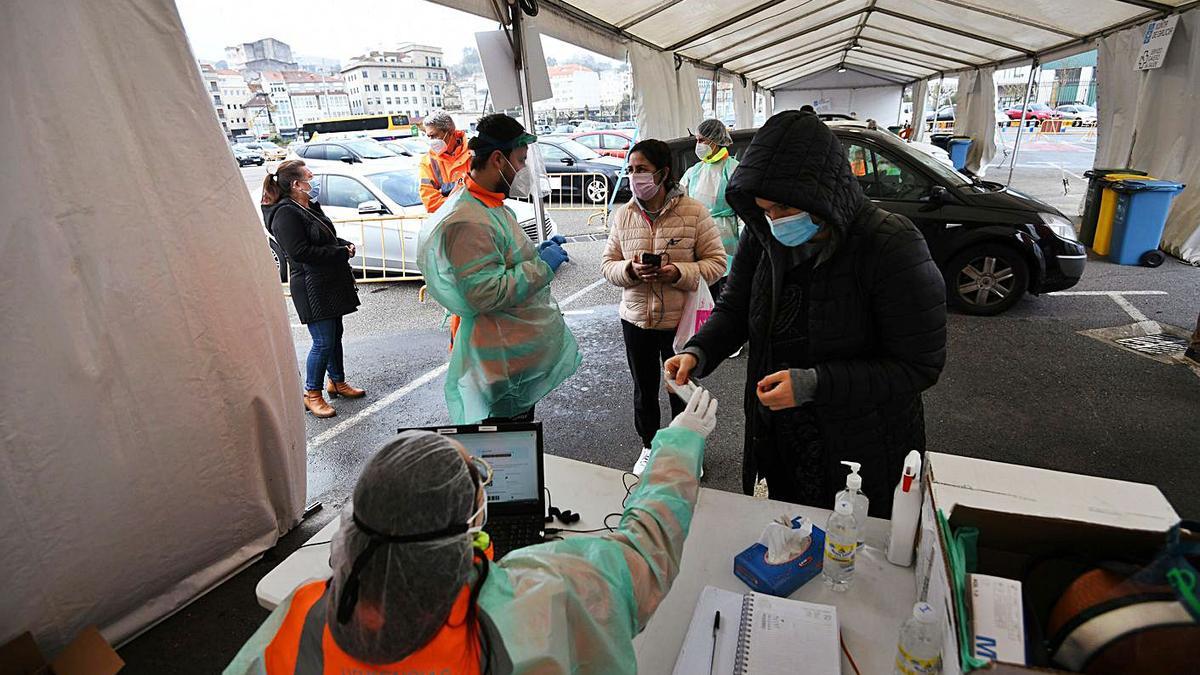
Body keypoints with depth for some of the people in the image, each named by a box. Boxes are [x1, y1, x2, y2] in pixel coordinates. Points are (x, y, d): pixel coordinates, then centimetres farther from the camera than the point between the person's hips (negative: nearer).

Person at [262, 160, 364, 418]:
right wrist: (342, 252, -19)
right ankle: (312, 394, 10)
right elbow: (300, 252, -23)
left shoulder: (311, 206, 12)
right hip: (312, 288, -9)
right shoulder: (286, 213, -17)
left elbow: (328, 237, 25)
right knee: (323, 342, -5)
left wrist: (345, 244, 3)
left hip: (331, 283, 10)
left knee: (335, 334, 18)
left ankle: (337, 382, 33)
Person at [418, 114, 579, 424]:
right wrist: (541, 265, -20)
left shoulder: (494, 207, 12)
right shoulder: (465, 221, -23)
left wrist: (536, 254, 9)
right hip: (506, 360, -10)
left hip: (526, 349, 10)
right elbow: (485, 294, -29)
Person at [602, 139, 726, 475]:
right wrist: (629, 270, -18)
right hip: (636, 319, 3)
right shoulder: (623, 214, 1)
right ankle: (649, 445, 41)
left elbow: (716, 262, -8)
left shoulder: (694, 211, -10)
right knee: (644, 388, 18)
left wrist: (679, 272, -25)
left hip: (680, 320, -3)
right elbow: (607, 264, 4)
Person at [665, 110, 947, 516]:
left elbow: (919, 366, -19)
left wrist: (814, 384, -29)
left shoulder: (891, 246, -22)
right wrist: (698, 353, -18)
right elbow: (733, 310, 3)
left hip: (865, 452, -4)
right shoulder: (762, 237, -7)